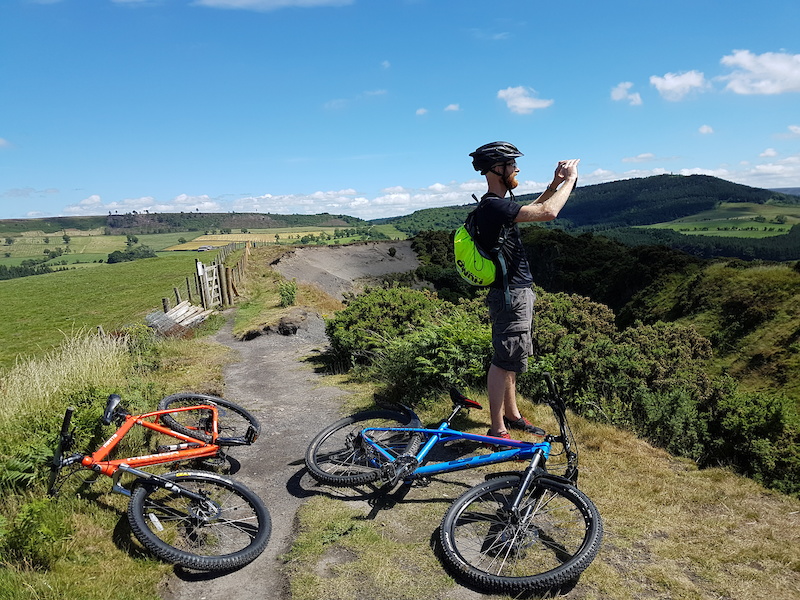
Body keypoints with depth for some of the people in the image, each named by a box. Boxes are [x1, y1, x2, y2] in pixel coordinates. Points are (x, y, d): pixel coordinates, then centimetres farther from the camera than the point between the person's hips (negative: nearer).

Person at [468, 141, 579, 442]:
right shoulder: (494, 206, -20)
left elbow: (534, 208, 27)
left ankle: (512, 415, 32)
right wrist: (570, 179, -11)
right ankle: (498, 430, 7)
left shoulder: (495, 205, 13)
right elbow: (548, 212, -26)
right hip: (511, 295, -11)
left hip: (516, 292, 11)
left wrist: (555, 183, 14)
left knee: (509, 358, 18)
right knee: (504, 361, -3)